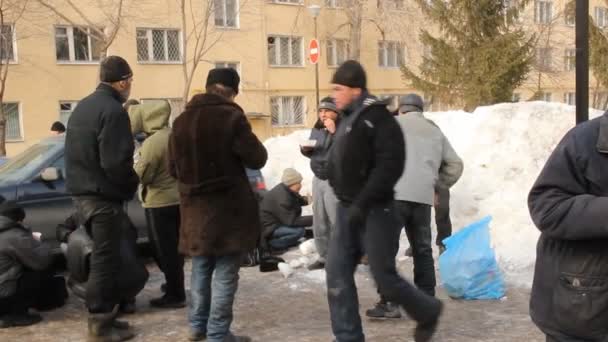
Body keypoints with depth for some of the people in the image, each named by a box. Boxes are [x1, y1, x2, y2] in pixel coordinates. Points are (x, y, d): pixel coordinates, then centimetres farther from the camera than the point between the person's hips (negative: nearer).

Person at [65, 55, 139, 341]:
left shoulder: (83, 106, 13)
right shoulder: (113, 111, -17)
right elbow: (115, 162, -24)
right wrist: (133, 184, -6)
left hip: (82, 192, 9)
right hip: (103, 195, -9)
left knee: (104, 255, 18)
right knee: (105, 259, -1)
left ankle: (104, 315, 25)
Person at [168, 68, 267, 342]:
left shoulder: (181, 121, 6)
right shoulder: (230, 117, -13)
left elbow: (173, 168, 13)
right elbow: (257, 159, -9)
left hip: (195, 208, 6)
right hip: (227, 208, -6)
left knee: (201, 268, 20)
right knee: (225, 273, 2)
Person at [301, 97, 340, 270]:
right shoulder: (316, 130, 11)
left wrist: (334, 132, -24)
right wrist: (305, 149, 3)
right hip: (318, 179, 7)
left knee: (336, 221, -5)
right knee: (319, 223, 12)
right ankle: (324, 257, 23)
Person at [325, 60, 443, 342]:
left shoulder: (377, 117, -14)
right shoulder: (347, 120, 13)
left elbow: (390, 165, -22)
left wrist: (362, 203, -24)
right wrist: (347, 202, 12)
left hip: (374, 211, -8)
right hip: (347, 209, 8)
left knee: (384, 277, -1)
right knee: (337, 273, 3)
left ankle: (428, 311, 26)